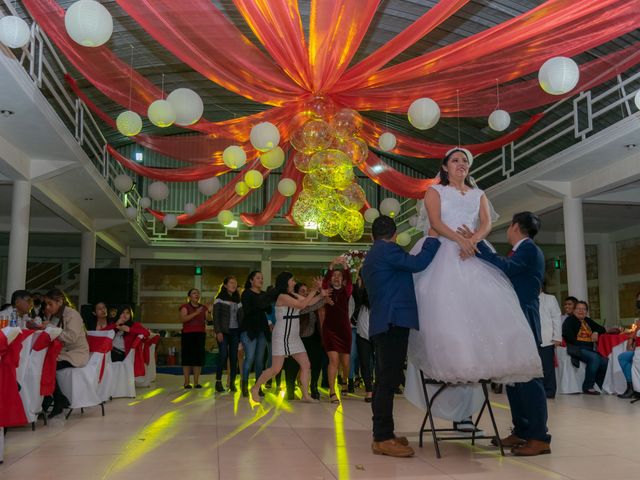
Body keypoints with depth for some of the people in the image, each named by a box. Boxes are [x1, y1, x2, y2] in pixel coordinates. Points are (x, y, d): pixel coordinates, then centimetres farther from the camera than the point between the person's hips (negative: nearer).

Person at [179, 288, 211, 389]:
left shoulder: (203, 308, 15)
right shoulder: (185, 307, 2)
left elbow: (207, 321, 11)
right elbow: (183, 319, -14)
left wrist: (209, 311, -5)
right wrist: (195, 313, -22)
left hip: (200, 334, 4)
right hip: (188, 334, -4)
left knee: (199, 358, 0)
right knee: (187, 358, -4)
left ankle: (196, 382, 5)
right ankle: (186, 382, -1)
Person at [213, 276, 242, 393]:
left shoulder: (237, 300, 15)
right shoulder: (220, 299, 1)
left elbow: (240, 317, 14)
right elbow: (216, 316, -4)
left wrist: (241, 332, 7)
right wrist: (218, 332, -13)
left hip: (235, 331, 4)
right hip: (224, 331, -4)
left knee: (234, 357, 0)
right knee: (223, 355, -11)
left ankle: (232, 383, 4)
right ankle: (218, 382, -3)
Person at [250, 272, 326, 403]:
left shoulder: (294, 296, 11)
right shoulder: (282, 296, -14)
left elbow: (309, 302, 10)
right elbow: (302, 305, -21)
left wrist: (321, 294, -5)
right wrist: (315, 290, -15)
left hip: (294, 337, 9)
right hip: (281, 337, -9)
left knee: (306, 365, 2)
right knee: (276, 369, -7)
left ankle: (306, 395, 7)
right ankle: (255, 388, 11)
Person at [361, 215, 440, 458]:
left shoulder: (370, 258, 22)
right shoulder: (388, 250, -7)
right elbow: (417, 263, -13)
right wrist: (433, 238, -3)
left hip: (382, 324, 10)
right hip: (393, 322, -10)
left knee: (384, 380, 11)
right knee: (389, 380, -11)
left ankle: (382, 434, 16)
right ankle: (383, 439, -12)